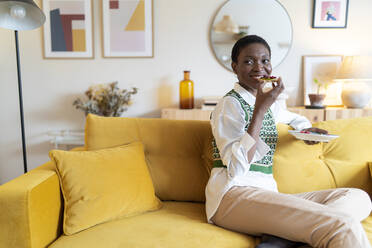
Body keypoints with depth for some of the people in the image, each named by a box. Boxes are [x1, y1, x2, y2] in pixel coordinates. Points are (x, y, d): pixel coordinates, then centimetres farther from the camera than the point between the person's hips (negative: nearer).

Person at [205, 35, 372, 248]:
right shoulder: (229, 104, -6)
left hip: (266, 193, 9)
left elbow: (297, 119, 39)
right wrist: (260, 111, -18)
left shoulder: (270, 103, 16)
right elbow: (237, 167, -17)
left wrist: (307, 131, 14)